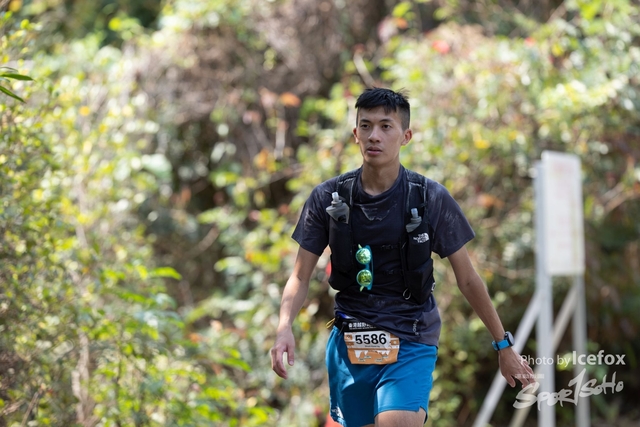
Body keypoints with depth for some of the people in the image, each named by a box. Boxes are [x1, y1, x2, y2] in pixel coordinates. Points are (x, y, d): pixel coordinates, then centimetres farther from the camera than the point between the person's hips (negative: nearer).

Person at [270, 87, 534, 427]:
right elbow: (300, 277, 3)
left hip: (411, 347, -3)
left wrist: (503, 345, 7)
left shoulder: (432, 199, -5)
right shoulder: (327, 198, -1)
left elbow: (468, 280, 3)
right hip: (349, 345, 3)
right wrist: (284, 327, -16)